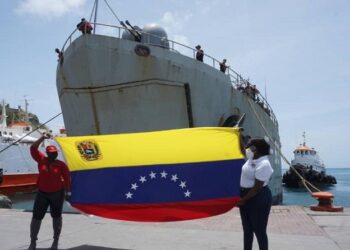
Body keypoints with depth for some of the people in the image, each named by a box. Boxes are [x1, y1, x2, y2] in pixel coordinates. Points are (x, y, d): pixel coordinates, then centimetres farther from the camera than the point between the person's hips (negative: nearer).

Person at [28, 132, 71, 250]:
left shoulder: (61, 164, -8)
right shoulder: (41, 160, -3)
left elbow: (67, 178, -6)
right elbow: (33, 148, -8)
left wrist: (67, 192, -7)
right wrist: (42, 138, -15)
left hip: (57, 193, -2)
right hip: (42, 193, 2)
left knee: (56, 216, 10)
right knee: (36, 217, 2)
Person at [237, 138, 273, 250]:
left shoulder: (263, 165, -23)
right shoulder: (251, 159, 4)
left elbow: (257, 188, -23)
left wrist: (243, 200, -17)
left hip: (259, 199, -10)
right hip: (245, 195, 10)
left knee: (259, 230, 1)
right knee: (247, 228, 18)